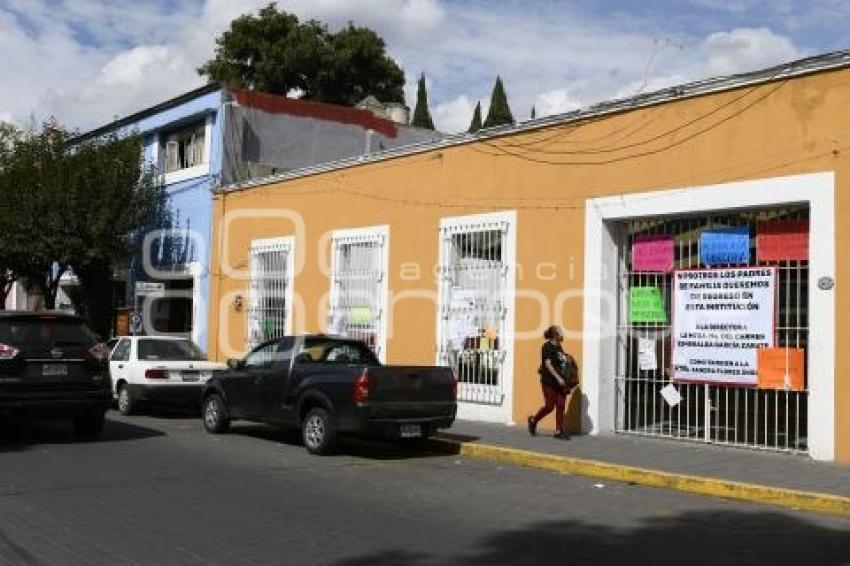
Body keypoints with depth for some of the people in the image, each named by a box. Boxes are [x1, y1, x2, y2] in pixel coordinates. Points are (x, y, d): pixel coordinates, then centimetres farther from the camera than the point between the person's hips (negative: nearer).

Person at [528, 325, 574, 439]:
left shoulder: (558, 347, 14)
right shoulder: (547, 347, -9)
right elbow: (548, 364, -16)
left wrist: (565, 379, 11)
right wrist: (558, 378, -22)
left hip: (560, 381, 7)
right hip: (549, 381, -7)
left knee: (561, 406, 2)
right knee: (550, 406, -3)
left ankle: (559, 431, 6)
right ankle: (533, 420, 20)